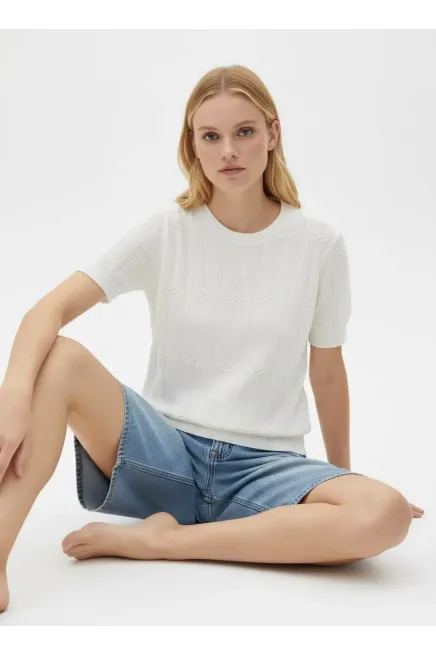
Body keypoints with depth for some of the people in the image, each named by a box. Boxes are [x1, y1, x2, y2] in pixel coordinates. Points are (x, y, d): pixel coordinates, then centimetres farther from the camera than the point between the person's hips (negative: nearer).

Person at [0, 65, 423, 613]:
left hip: (266, 465, 1)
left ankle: (160, 539, -20)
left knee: (385, 515, -29)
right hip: (165, 451, 0)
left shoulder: (320, 244, -2)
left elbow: (327, 369, 8)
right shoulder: (166, 232, -3)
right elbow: (50, 310, -13)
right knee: (59, 360, -25)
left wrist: (342, 478, 17)